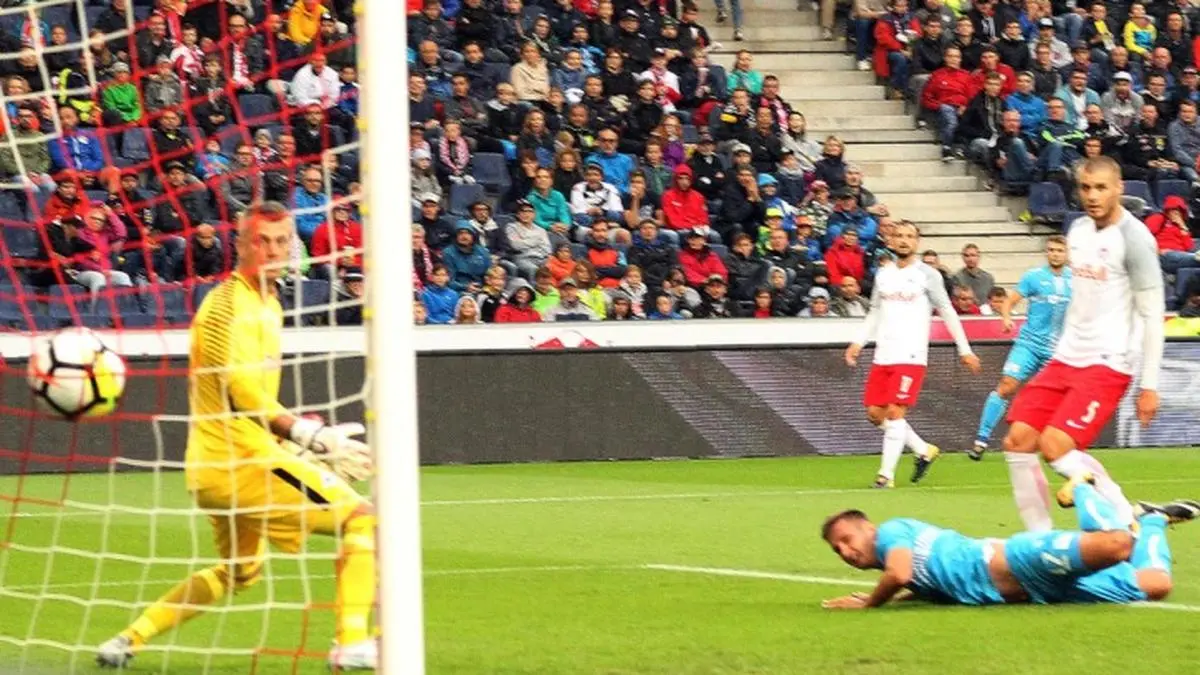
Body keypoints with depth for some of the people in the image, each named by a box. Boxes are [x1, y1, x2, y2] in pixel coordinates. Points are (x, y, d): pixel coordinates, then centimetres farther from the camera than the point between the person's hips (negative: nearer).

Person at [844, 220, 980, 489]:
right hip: (883, 356, 6)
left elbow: (947, 312, 1)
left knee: (895, 412, -13)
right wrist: (859, 342, 10)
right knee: (875, 413, 4)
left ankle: (887, 474, -7)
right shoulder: (883, 274, 12)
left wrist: (964, 349, 0)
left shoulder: (927, 275, -2)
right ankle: (924, 450, 22)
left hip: (911, 356, -6)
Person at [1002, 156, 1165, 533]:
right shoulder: (1078, 229, 11)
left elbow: (1152, 315, -12)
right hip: (1065, 359, 8)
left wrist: (1150, 386, -14)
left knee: (1055, 446, -20)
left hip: (1107, 364, -8)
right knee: (1018, 440, -3)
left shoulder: (1134, 238, -12)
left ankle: (1127, 521, -6)